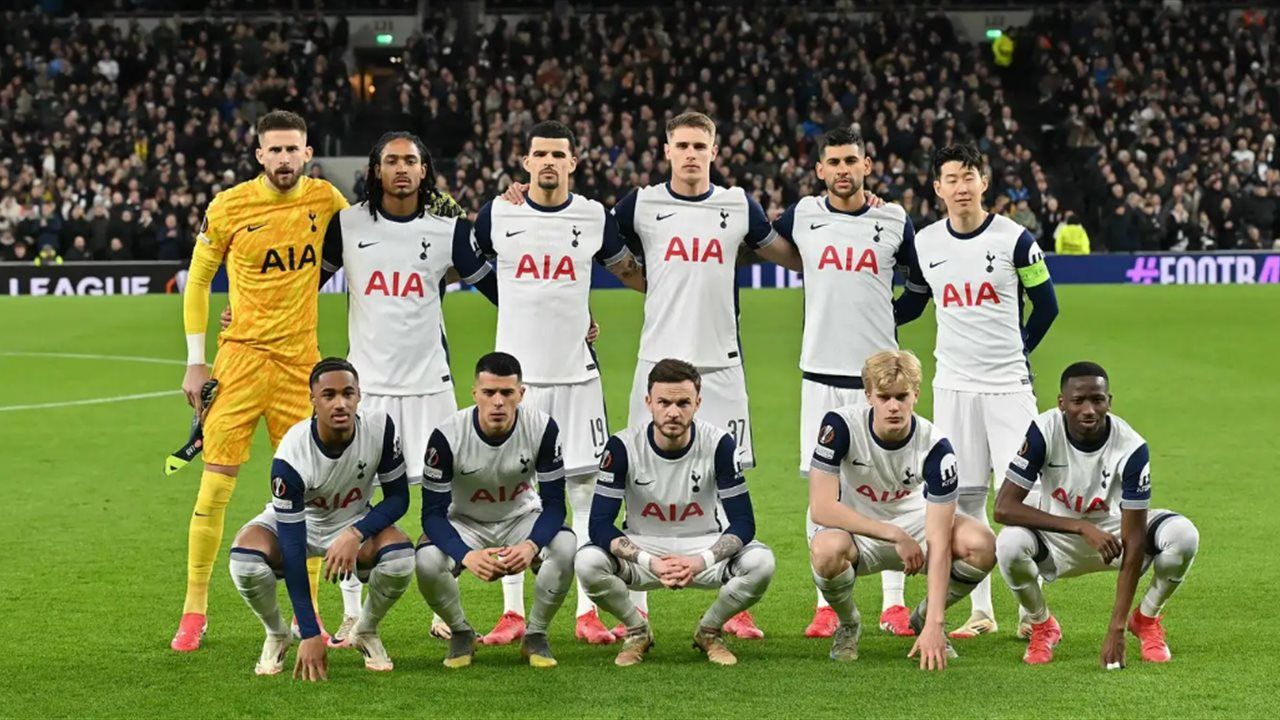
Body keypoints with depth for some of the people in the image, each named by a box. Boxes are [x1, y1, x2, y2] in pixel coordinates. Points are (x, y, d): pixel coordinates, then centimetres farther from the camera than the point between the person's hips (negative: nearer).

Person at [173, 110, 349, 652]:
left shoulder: (324, 199, 0)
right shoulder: (228, 207, -6)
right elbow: (197, 281, 4)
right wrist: (195, 360, 0)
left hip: (301, 362, 2)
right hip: (242, 357, -2)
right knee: (215, 486, -4)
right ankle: (194, 611, 6)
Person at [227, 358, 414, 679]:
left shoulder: (380, 428, -26)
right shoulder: (291, 455, -32)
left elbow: (398, 498, -13)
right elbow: (292, 547, -32)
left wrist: (355, 534, -35)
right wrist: (310, 634, -35)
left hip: (356, 522, 2)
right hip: (296, 521, -2)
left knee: (401, 559, -31)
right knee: (245, 558, -33)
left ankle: (366, 631, 2)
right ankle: (277, 635, -1)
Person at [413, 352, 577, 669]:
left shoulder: (542, 428, -22)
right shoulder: (447, 436, -25)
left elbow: (554, 504, -18)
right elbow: (433, 512, -23)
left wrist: (531, 545, -40)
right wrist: (466, 555, -42)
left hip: (521, 517, 1)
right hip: (464, 522, -1)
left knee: (565, 548, -31)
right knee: (427, 562, -32)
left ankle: (535, 636, -5)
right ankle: (461, 634, 0)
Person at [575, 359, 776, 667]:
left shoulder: (720, 444, -16)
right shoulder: (623, 447, -17)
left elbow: (743, 523, -15)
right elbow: (600, 525, -19)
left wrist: (701, 562, -33)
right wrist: (651, 563, -34)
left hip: (703, 547, 1)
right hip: (641, 549, 0)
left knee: (760, 562, -29)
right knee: (588, 562, -31)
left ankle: (709, 631, 2)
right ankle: (637, 631, 1)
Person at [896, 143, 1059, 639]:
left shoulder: (1013, 239, -6)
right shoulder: (925, 243, 4)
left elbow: (1046, 305, 4)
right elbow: (911, 304, 18)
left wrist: (1018, 352, 4)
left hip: (1008, 384, -3)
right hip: (952, 386, 3)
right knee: (964, 497, 4)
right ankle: (980, 610, 12)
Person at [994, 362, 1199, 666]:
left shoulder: (1131, 448, -25)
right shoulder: (1043, 432, -24)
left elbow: (1133, 541, -25)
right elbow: (1004, 507, -28)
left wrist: (1117, 628, -31)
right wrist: (1082, 527, -35)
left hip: (1113, 532, 0)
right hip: (1058, 539, 0)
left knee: (1183, 535, -27)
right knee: (1009, 544, -34)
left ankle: (1146, 619, 2)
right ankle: (1042, 626, -2)